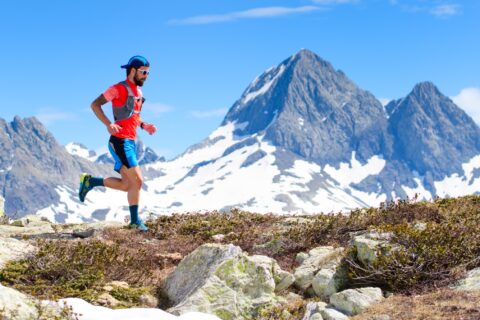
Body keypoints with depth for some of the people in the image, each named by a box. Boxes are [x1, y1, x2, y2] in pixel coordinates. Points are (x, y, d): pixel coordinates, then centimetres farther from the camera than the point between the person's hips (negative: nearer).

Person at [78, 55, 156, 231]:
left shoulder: (138, 92, 17)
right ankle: (135, 220, -3)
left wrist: (144, 125, 9)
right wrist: (108, 124, -22)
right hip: (120, 142, -9)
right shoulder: (119, 88, -8)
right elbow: (95, 104, -10)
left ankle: (90, 181, 20)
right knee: (137, 180, -11)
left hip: (130, 142, 9)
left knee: (127, 185, 9)